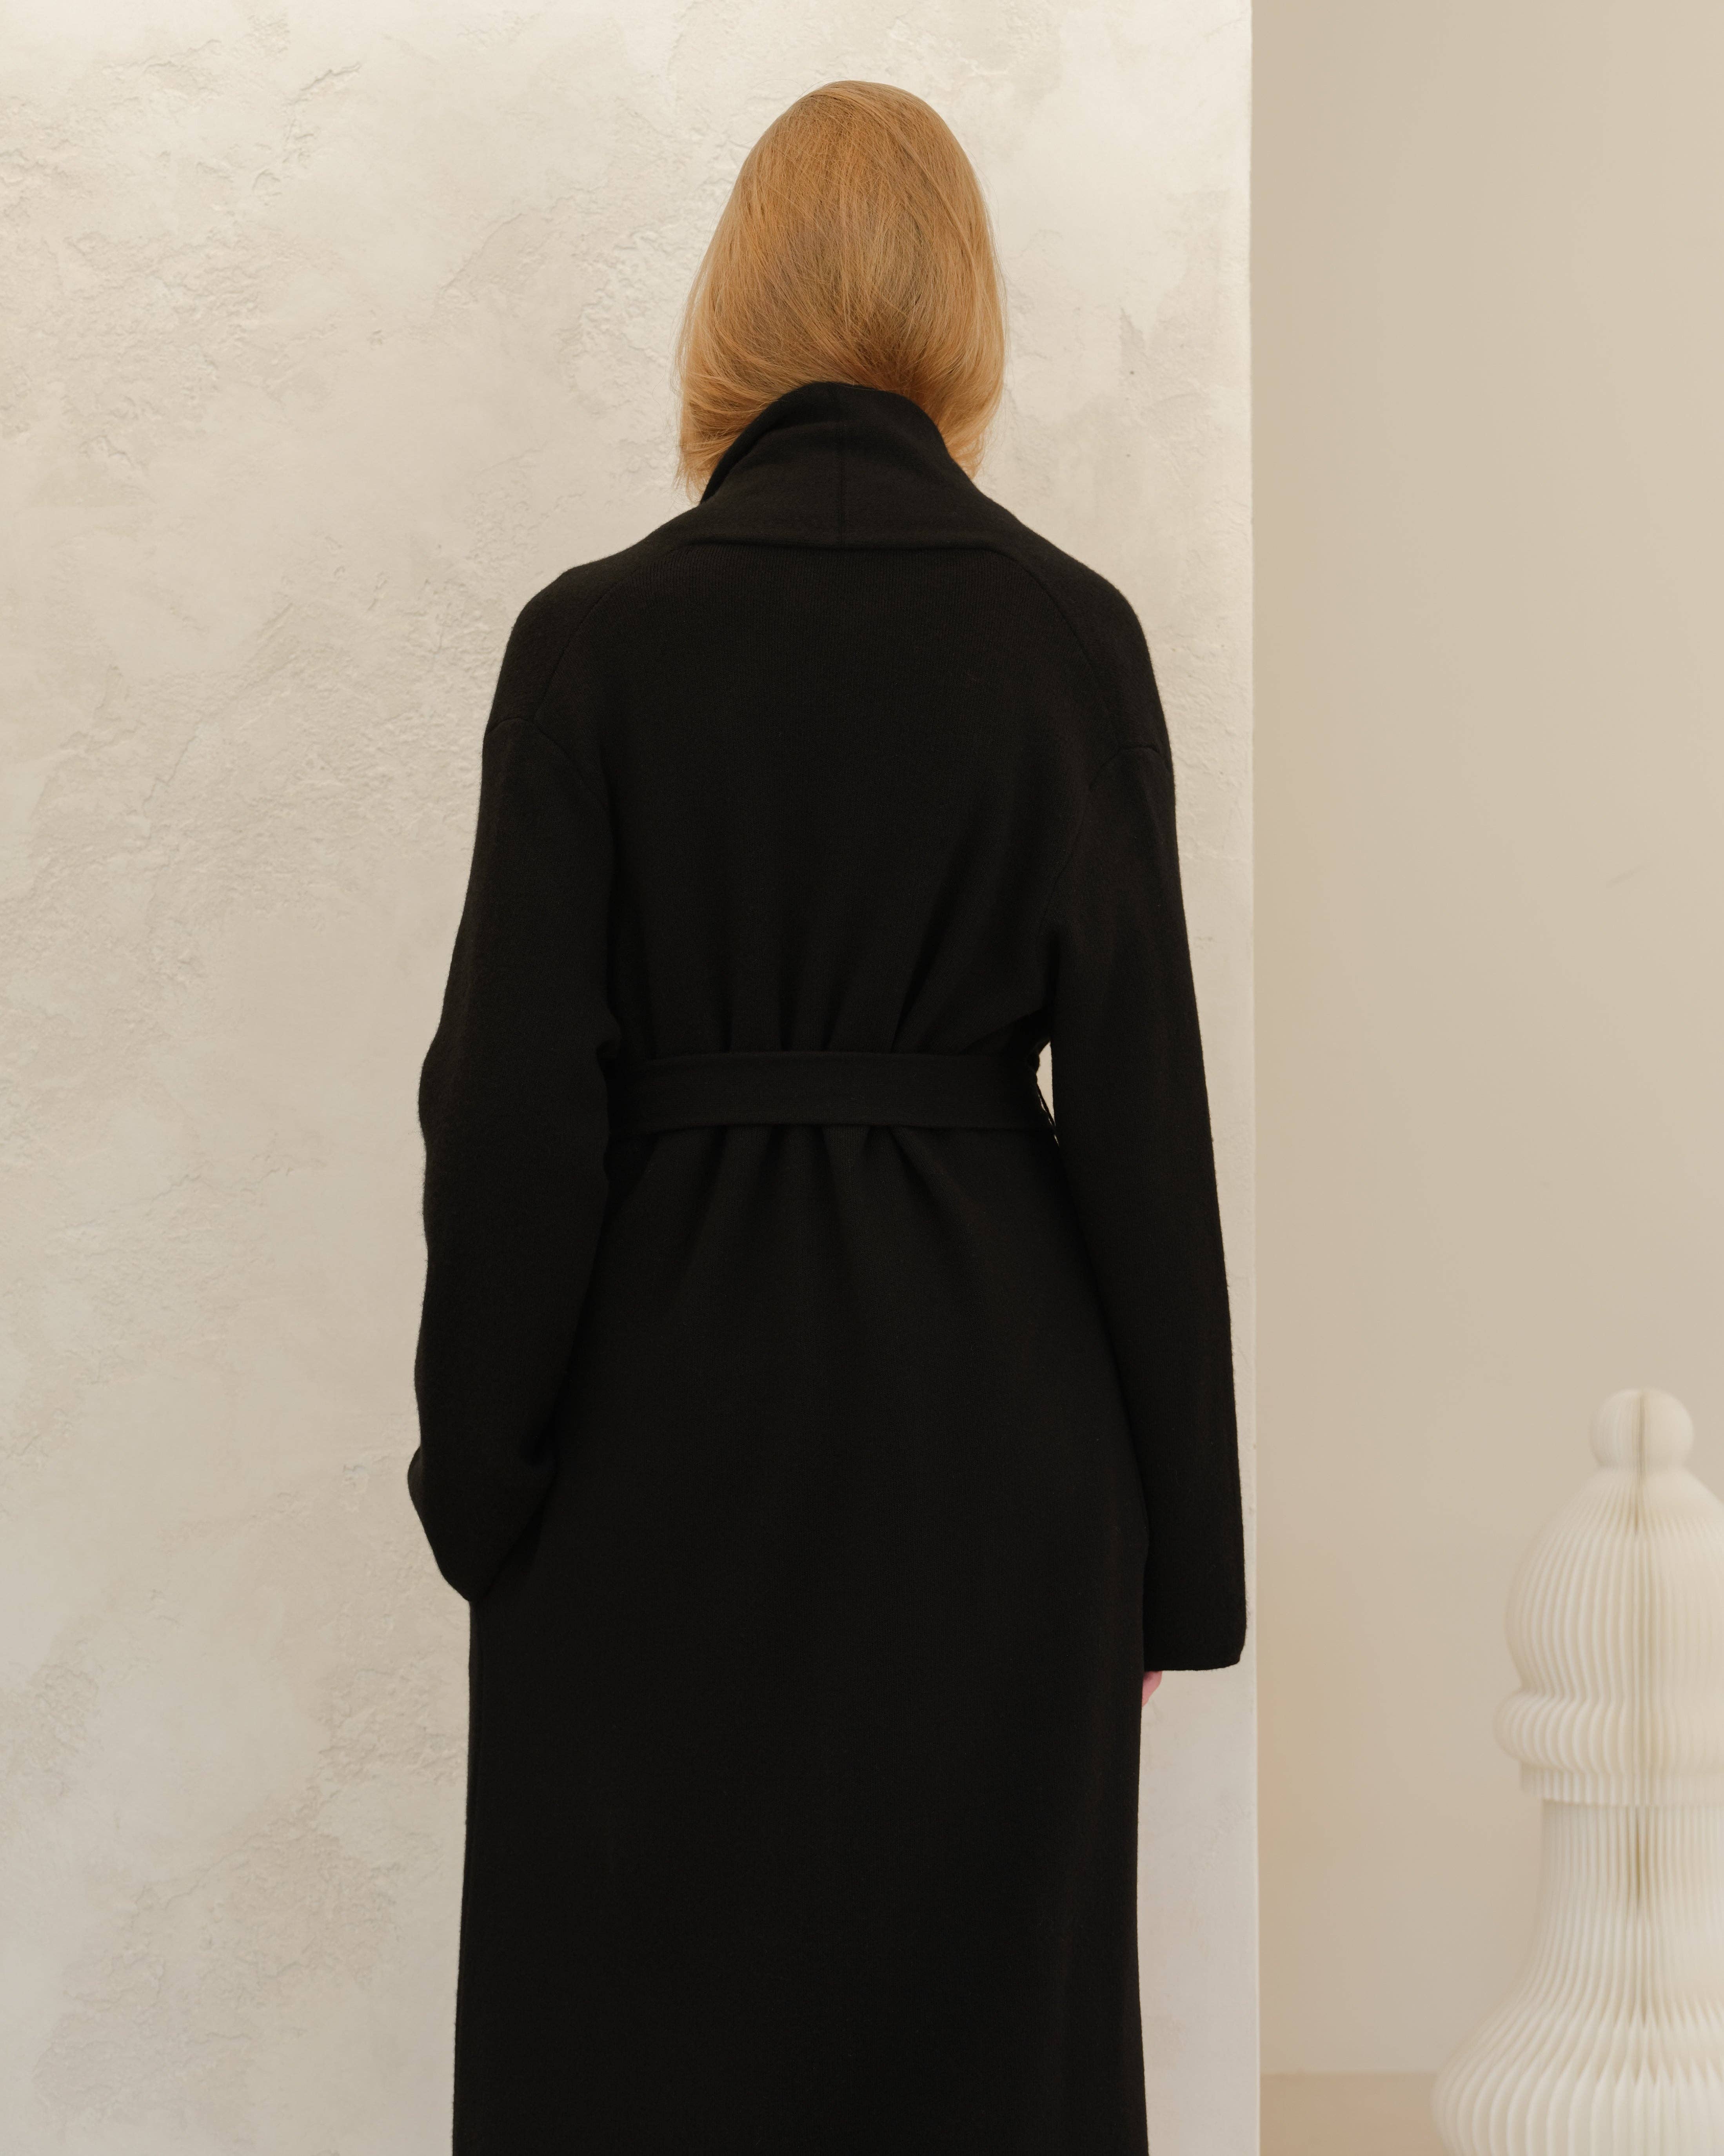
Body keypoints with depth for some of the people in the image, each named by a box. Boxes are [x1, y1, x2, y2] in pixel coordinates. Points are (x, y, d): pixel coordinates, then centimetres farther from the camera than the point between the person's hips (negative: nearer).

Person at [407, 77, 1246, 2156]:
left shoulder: (595, 638, -7)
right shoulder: (1071, 634, -4)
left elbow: (515, 1103, -8)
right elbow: (1140, 1096, -4)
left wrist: (481, 1482, 4)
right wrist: (1175, 1555, 3)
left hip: (673, 1407, -1)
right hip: (996, 1411, 1)